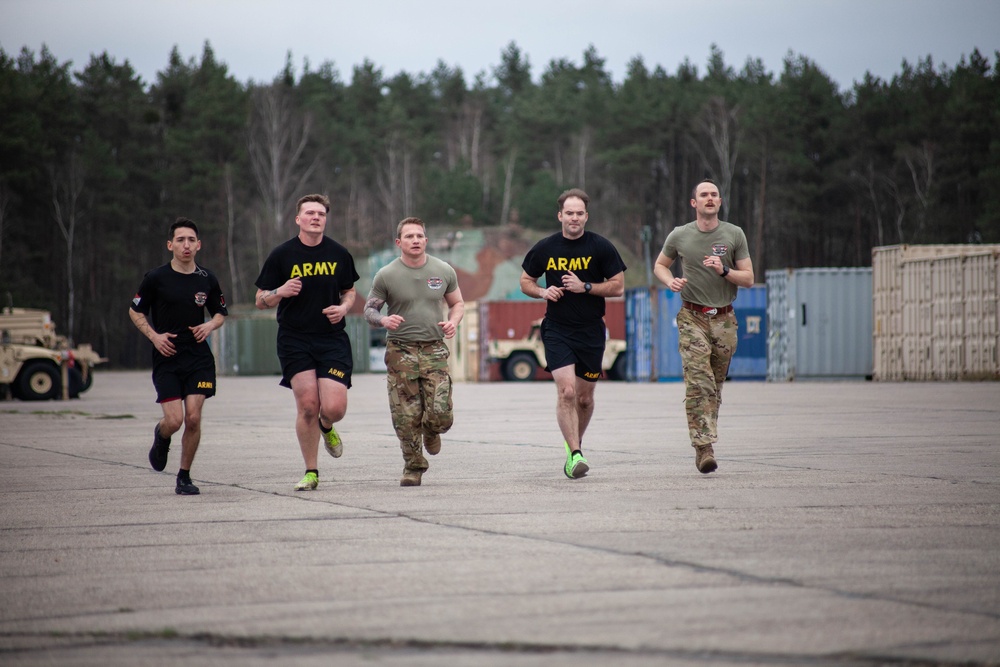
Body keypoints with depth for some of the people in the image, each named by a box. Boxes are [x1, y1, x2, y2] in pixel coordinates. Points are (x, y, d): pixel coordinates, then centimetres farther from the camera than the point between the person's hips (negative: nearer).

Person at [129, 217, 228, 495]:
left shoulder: (207, 279, 4)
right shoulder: (156, 278, -4)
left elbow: (221, 312, 18)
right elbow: (135, 311, 6)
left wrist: (210, 325, -4)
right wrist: (154, 336, -9)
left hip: (199, 358, 2)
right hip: (166, 358, -2)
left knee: (193, 418, -8)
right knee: (174, 420, -11)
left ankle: (184, 477, 10)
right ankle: (161, 436, 28)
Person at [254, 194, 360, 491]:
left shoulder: (339, 254, 6)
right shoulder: (281, 255, 0)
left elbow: (349, 291, 20)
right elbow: (260, 300, 3)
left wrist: (343, 308, -2)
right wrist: (281, 292, -18)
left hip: (333, 339, 1)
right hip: (294, 341, -1)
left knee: (334, 407, -11)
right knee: (307, 405, -10)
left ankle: (326, 428, 29)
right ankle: (311, 472, 5)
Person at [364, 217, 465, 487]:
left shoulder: (443, 271, 6)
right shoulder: (386, 275, -1)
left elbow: (457, 303, 18)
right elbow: (369, 309, 6)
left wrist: (453, 322, -3)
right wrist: (383, 320, -17)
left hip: (434, 350, 1)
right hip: (400, 351, -1)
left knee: (441, 416, -9)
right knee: (406, 419, -4)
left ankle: (431, 432, 28)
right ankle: (413, 467, 16)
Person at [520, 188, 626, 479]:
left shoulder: (601, 247, -3)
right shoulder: (545, 248, 1)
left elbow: (618, 286, -2)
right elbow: (526, 281, 13)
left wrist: (585, 287, -15)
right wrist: (543, 292, -8)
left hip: (591, 332, 1)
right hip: (557, 330, -1)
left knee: (584, 398, 10)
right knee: (566, 392, -16)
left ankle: (574, 443, 35)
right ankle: (575, 455, -17)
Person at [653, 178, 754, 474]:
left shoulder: (734, 235, 4)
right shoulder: (679, 236, 3)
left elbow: (749, 279, 5)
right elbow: (660, 265, 20)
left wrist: (724, 271, -13)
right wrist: (670, 281, -2)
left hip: (724, 319, 2)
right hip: (692, 318, -2)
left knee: (714, 387, 8)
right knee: (698, 384, -16)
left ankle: (705, 442, 23)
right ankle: (704, 448, -20)